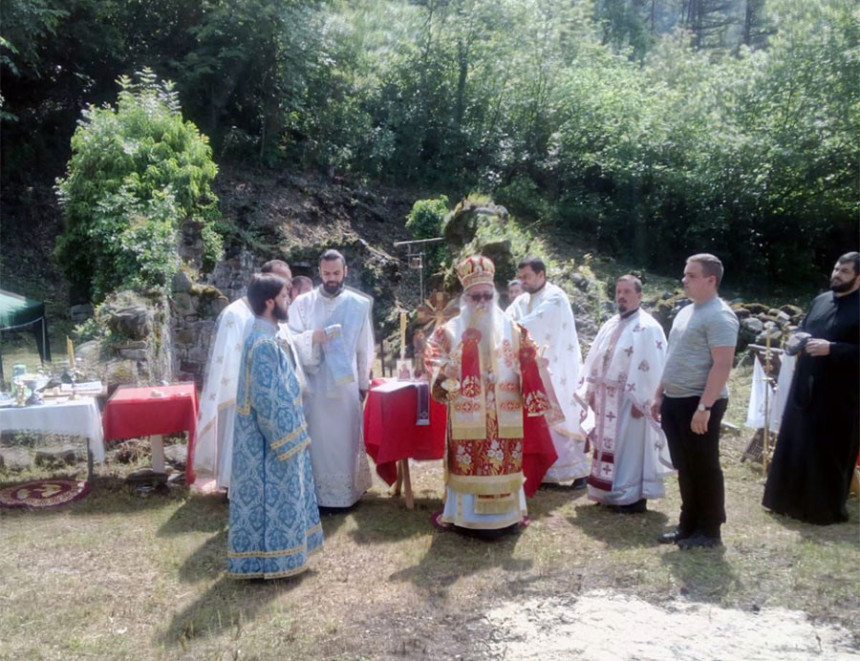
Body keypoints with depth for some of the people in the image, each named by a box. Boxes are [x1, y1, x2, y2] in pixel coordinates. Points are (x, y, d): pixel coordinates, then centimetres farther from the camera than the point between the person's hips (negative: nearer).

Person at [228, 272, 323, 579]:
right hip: (270, 440, -10)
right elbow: (267, 401, -24)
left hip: (277, 435, 10)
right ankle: (266, 561, 17)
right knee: (270, 496, 3)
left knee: (277, 495, 19)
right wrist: (286, 442, -18)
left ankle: (267, 555, 32)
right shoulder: (263, 345, -24)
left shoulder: (267, 338, 8)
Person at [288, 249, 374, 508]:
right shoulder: (303, 302, 1)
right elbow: (291, 340, -3)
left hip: (346, 382, 1)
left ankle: (346, 491, 18)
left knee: (345, 436, 7)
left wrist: (364, 381, 9)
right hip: (314, 382, 0)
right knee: (316, 437, 3)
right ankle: (315, 492, 13)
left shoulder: (359, 304, 2)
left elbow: (365, 347, 7)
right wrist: (312, 336, -22)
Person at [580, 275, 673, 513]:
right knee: (609, 445, 13)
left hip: (629, 400, -8)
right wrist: (591, 391, 11)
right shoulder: (610, 326, 12)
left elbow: (651, 368, -18)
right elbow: (595, 359, 15)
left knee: (630, 447, -1)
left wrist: (640, 401, -20)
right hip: (607, 399, 8)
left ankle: (634, 498, 9)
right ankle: (611, 493, 24)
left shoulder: (647, 328, -12)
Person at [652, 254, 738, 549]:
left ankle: (710, 531, 16)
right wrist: (660, 394, 18)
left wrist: (704, 406, -25)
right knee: (685, 467, 15)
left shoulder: (719, 316, -14)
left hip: (699, 403, -9)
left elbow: (722, 365, -21)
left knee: (704, 468, 3)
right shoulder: (686, 312, 15)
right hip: (675, 401, 9)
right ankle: (689, 524, 26)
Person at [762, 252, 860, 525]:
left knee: (828, 452, 2)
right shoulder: (820, 301, 10)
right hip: (805, 386, 7)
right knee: (794, 445, 12)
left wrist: (831, 348, -23)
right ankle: (790, 500, 25)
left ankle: (827, 508, 17)